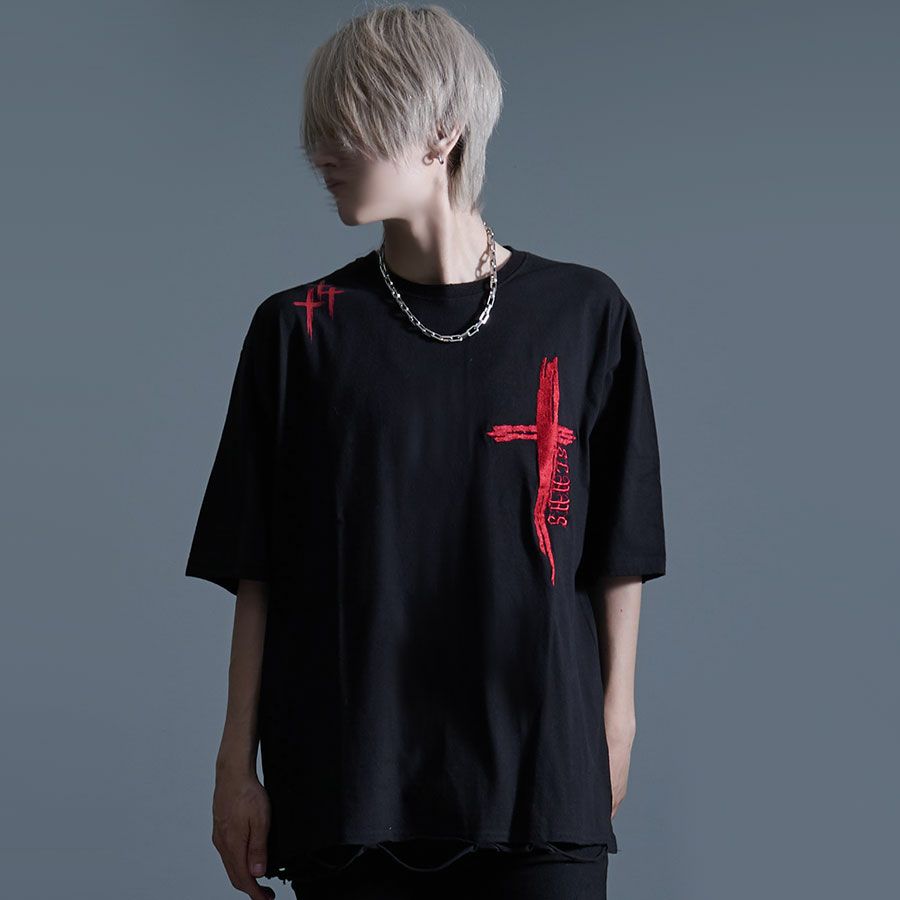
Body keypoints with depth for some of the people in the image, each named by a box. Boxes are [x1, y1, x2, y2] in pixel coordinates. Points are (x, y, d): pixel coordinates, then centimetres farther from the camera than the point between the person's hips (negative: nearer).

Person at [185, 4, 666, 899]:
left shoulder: (583, 315, 1)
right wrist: (236, 762, 2)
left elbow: (618, 552, 6)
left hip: (539, 779, 0)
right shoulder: (298, 329, 3)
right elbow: (257, 574, 3)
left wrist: (616, 719, 7)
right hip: (346, 784, 1)